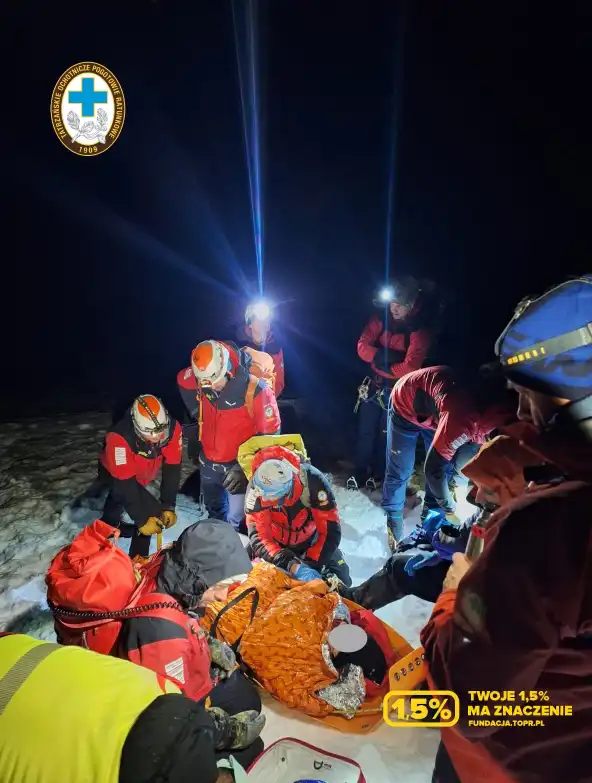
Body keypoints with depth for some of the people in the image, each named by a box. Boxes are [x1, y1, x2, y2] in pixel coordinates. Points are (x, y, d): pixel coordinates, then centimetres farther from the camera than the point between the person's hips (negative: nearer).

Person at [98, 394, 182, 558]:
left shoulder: (172, 429, -32)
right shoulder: (119, 438, -43)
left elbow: (172, 468, -24)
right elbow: (124, 485, -38)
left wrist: (169, 506, -26)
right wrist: (142, 520, -33)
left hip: (142, 475, 5)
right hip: (114, 474, -5)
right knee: (152, 513, -18)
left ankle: (109, 523, 65)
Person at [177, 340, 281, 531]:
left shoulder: (256, 391, -28)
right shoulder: (203, 379, -14)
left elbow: (269, 434, -21)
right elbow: (183, 380, 11)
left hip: (238, 464, -5)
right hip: (208, 462, 5)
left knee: (235, 519, 4)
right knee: (213, 509, 28)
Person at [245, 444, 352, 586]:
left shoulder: (312, 480, -37)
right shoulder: (256, 487, -34)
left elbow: (330, 529, -31)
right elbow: (258, 536, -36)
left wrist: (311, 564, -40)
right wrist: (293, 565, -48)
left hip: (310, 540, 0)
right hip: (275, 541, 1)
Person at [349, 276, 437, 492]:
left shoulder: (421, 329, -21)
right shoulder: (382, 316, -7)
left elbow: (408, 369, -27)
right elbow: (362, 346, -10)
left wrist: (378, 361, -16)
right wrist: (387, 357, -25)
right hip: (374, 385, 4)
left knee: (386, 433, 10)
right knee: (365, 431, 11)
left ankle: (379, 474, 31)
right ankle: (360, 472, 28)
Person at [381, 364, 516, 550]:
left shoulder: (504, 401, -20)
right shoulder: (465, 419, -44)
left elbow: (474, 438, 0)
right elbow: (433, 468, -30)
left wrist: (458, 481, -1)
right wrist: (451, 509, -15)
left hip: (437, 407, 6)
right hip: (406, 401, -6)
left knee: (448, 469, 8)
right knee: (399, 471, 1)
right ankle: (393, 523, 22)